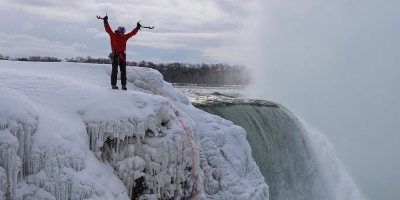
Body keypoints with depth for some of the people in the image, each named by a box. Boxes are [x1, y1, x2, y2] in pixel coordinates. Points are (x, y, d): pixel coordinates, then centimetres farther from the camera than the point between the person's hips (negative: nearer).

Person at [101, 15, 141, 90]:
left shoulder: (125, 37, 9)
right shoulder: (113, 35, -2)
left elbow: (132, 33, 12)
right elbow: (108, 30, -12)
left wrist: (137, 27, 8)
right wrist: (106, 22, -21)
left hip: (122, 55, 4)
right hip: (115, 55, -4)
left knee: (123, 71, 3)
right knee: (115, 70, -3)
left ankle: (124, 85, 6)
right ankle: (113, 84, 1)